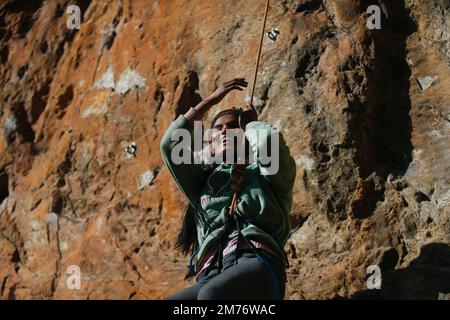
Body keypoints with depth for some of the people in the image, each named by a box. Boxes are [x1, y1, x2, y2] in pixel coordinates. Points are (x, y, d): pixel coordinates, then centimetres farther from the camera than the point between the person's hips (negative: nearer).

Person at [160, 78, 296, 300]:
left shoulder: (266, 174, 24)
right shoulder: (203, 183, 35)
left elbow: (269, 141, 1)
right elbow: (170, 144, 24)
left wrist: (249, 124, 25)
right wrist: (210, 101, 31)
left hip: (256, 264, -4)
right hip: (212, 276, 4)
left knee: (211, 295, -38)